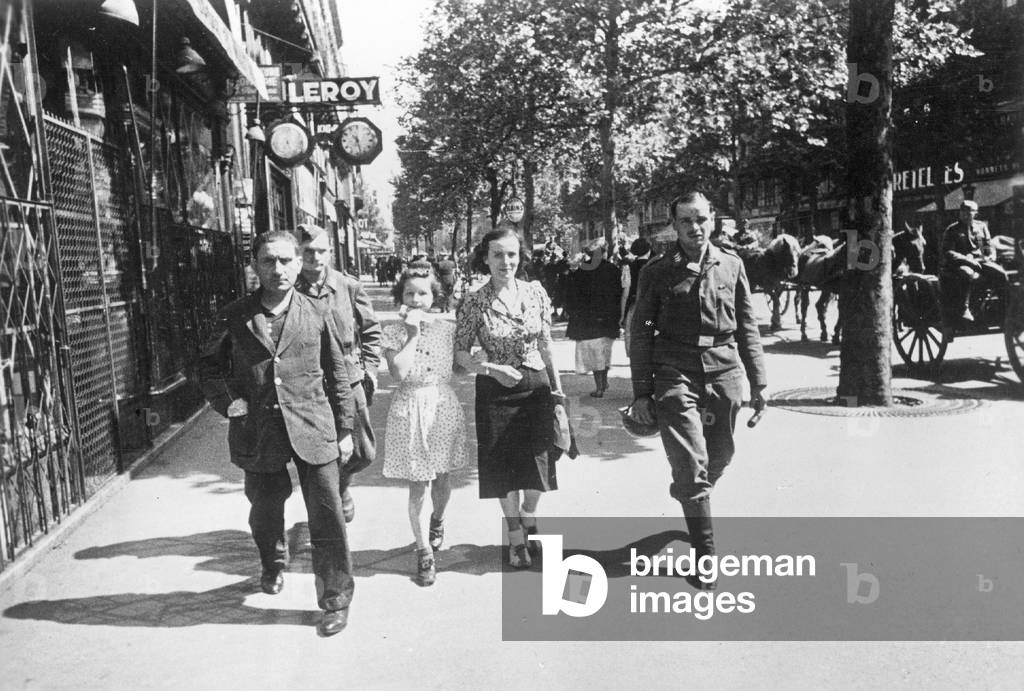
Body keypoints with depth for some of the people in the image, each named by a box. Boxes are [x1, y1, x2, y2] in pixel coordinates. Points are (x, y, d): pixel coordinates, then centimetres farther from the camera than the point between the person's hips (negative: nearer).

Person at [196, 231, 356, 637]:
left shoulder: (316, 316, 1)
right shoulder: (234, 318, 1)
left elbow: (338, 375, 6)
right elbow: (209, 367, 10)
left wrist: (345, 429, 5)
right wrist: (230, 403, -7)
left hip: (313, 432, -1)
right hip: (257, 433, 2)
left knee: (327, 519, -2)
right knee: (264, 511, 19)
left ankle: (336, 600, 14)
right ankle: (273, 567, 49)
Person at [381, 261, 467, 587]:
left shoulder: (448, 327, 0)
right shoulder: (393, 332, -5)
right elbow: (399, 372, -18)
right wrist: (413, 333, -17)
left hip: (443, 406, 2)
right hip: (410, 409, -2)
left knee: (440, 479, 16)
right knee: (417, 487, 2)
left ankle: (437, 521, 47)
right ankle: (424, 551, 15)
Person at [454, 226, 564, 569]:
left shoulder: (536, 292, -2)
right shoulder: (475, 302, -10)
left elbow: (546, 343, 7)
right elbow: (460, 352, -5)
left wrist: (557, 385, 7)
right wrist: (492, 369, -20)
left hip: (536, 386, 2)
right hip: (495, 391, -2)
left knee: (538, 461, 11)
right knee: (505, 465, 8)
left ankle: (529, 517, 41)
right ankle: (517, 538, 27)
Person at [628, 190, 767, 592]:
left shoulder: (730, 265, 8)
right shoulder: (657, 272, 1)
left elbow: (747, 328, 12)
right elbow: (641, 333, 3)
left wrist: (758, 382, 9)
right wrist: (641, 393, -1)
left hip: (724, 376, 3)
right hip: (675, 377, -3)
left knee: (718, 460, 13)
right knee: (692, 466, -7)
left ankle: (691, 505, 43)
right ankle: (705, 557, 1)